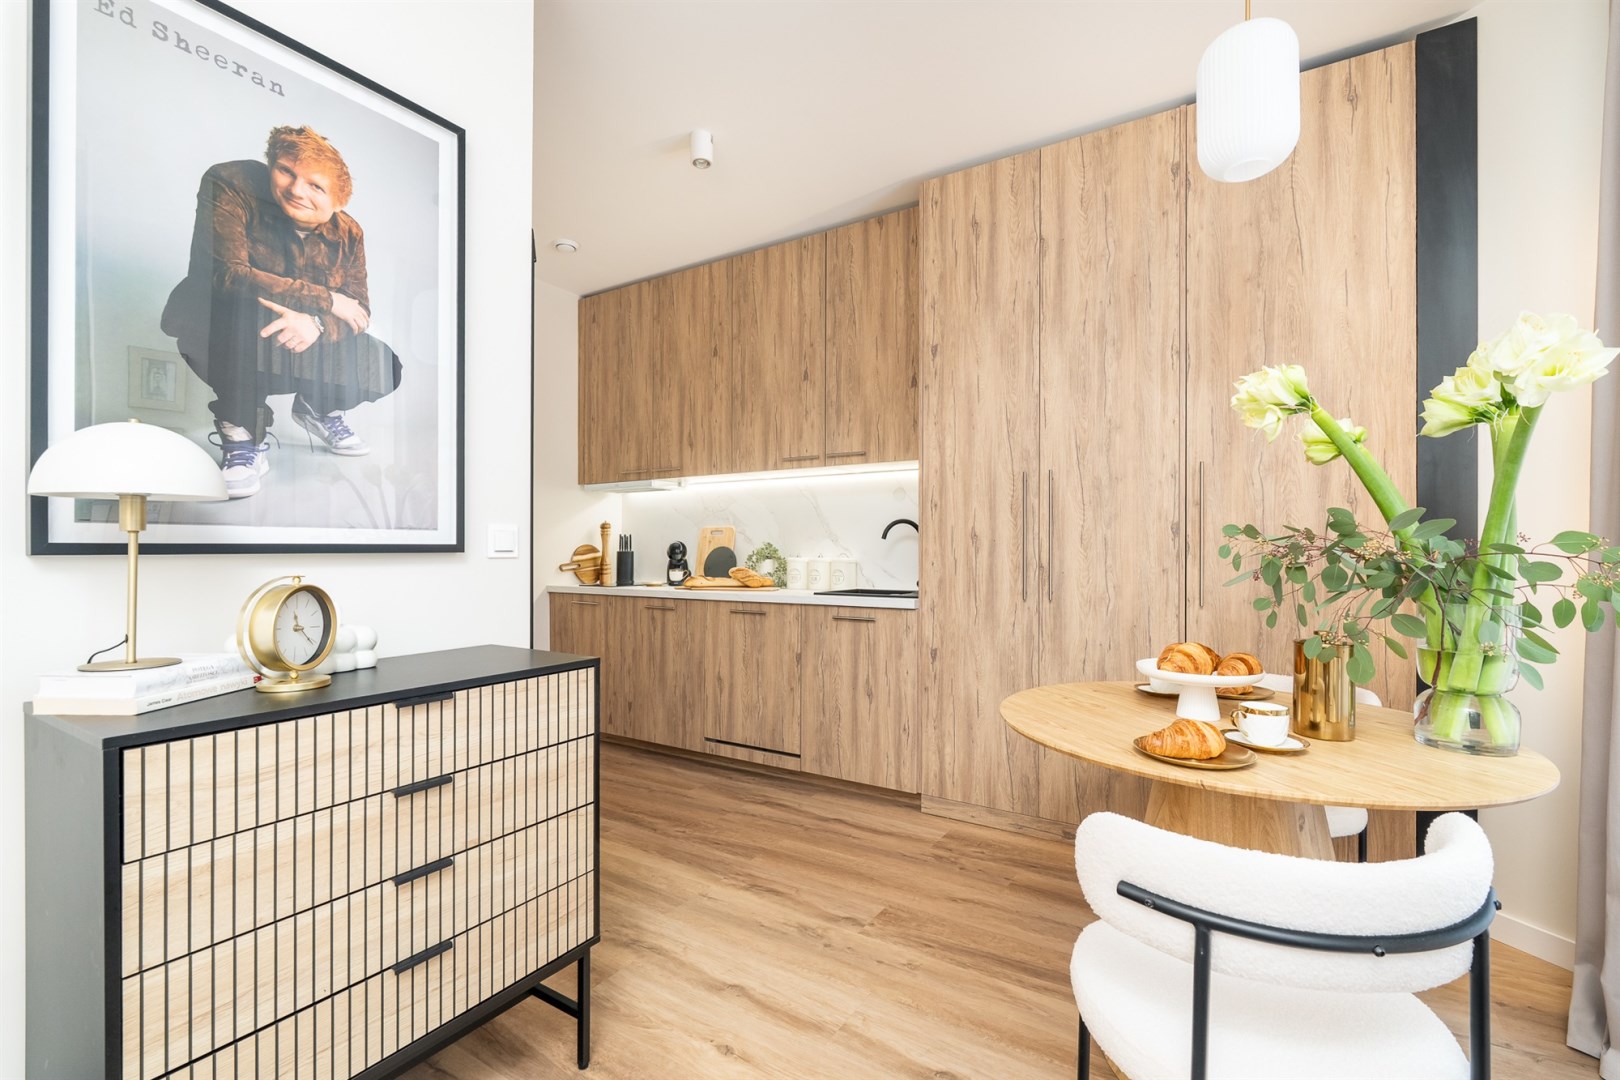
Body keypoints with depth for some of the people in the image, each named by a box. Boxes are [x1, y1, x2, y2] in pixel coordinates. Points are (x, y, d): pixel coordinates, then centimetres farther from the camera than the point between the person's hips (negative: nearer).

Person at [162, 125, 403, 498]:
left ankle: (318, 409, 19)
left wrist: (315, 322, -34)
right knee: (242, 303, -37)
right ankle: (241, 436, -21)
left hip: (308, 349, 4)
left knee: (382, 367, -16)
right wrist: (324, 299, -28)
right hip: (223, 340, -4)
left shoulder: (347, 234, -5)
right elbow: (227, 274, -28)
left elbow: (360, 309, -11)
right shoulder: (229, 186, -17)